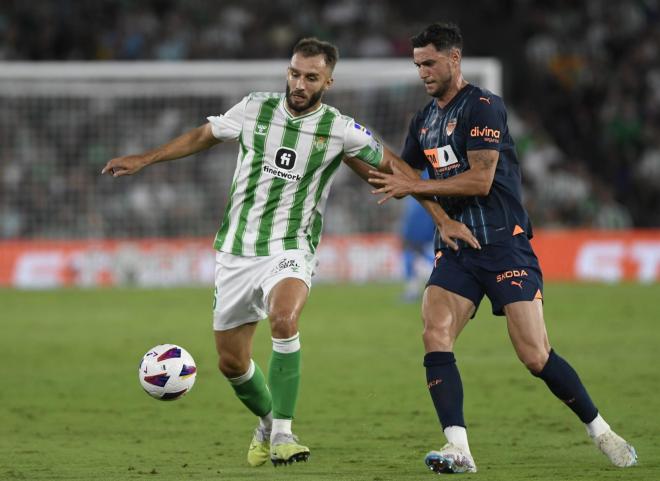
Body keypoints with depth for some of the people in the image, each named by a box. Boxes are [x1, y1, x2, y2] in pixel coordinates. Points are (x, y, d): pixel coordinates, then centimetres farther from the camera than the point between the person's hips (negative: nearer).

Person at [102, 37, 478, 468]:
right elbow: (203, 136, 16)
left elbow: (395, 168, 6)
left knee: (284, 319, -35)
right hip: (236, 251, 3)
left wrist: (443, 219, 2)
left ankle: (282, 433, -27)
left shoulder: (340, 130, -5)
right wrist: (143, 160, 15)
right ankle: (268, 420, 38)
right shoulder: (255, 110, 0)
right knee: (231, 363, 7)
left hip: (289, 250, -3)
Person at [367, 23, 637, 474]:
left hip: (504, 245, -6)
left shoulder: (483, 107, -10)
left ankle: (601, 431, 11)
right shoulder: (424, 120, 14)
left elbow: (479, 180, -17)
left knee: (536, 356, -9)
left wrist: (414, 185, -17)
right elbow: (401, 179, 21)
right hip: (455, 248, 6)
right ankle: (458, 449, -19)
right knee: (435, 336, -17)